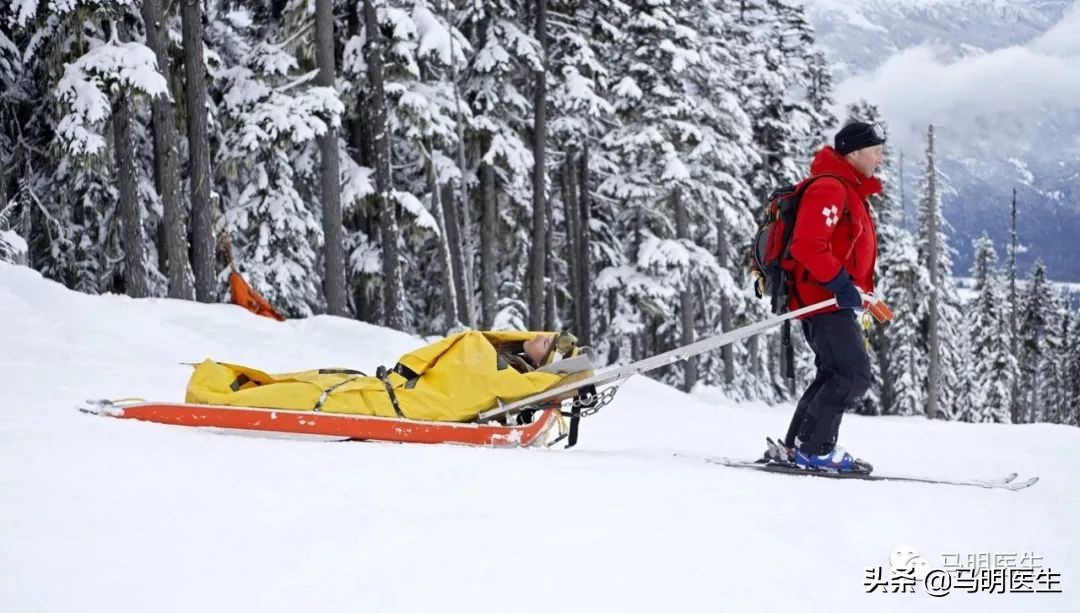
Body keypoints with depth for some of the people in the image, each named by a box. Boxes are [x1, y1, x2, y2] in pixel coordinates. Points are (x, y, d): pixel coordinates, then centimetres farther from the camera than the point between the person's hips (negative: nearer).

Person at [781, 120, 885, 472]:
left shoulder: (850, 192, 21)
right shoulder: (829, 189, -13)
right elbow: (807, 245, -24)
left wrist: (860, 292, 21)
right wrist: (841, 284, -26)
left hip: (834, 299, 11)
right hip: (824, 299, -11)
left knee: (836, 374, 13)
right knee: (854, 374, -13)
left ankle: (796, 446, 15)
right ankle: (814, 450, -12)